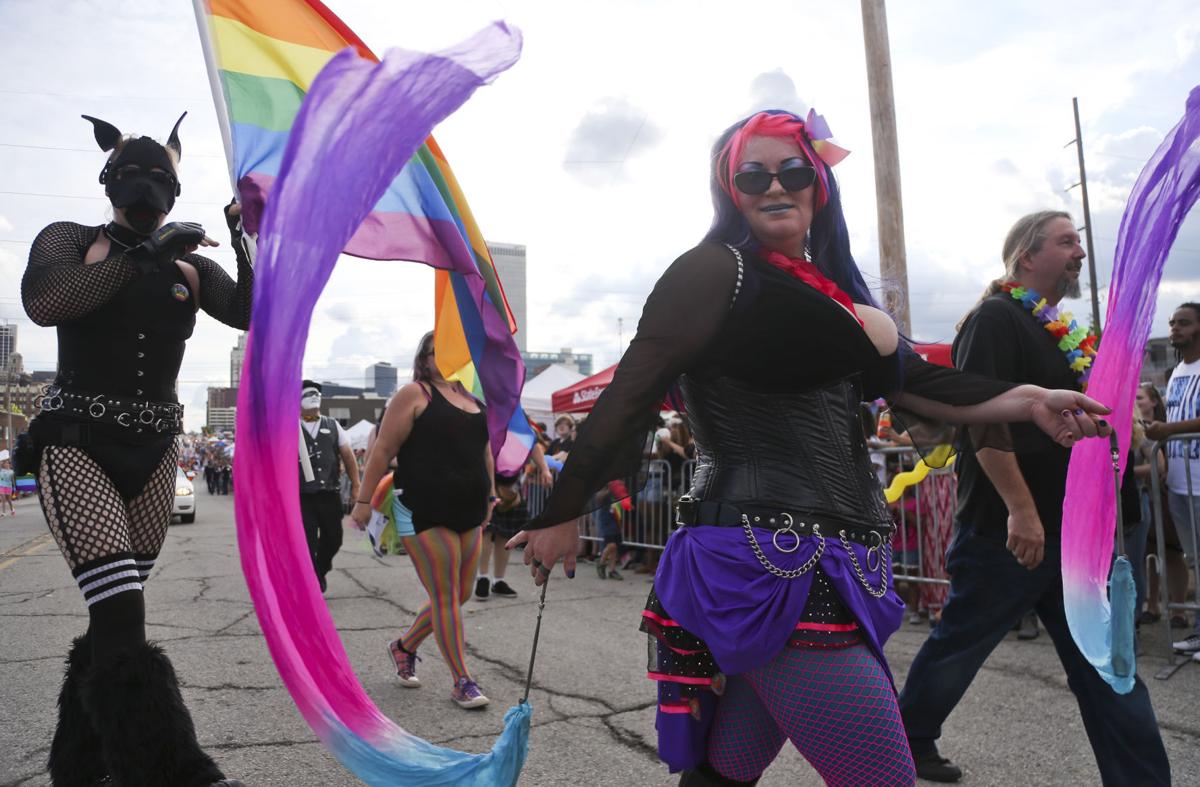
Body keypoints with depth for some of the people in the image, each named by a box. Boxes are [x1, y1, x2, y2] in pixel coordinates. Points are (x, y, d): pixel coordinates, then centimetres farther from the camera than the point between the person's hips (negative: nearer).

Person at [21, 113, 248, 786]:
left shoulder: (190, 266, 12)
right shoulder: (69, 242, 3)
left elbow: (252, 314, -2)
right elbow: (44, 302, -17)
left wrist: (248, 240, -11)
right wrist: (141, 255, -16)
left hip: (153, 453, 4)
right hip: (79, 445, -4)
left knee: (114, 617, 10)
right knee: (121, 616, -18)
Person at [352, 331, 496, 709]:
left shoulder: (473, 398, 15)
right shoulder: (415, 394, -5)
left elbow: (485, 452, 22)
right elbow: (383, 449, -8)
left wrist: (489, 495, 18)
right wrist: (364, 500, -10)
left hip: (468, 514, 7)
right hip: (425, 514, -7)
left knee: (460, 595, 11)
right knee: (446, 597, -3)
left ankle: (404, 646, 33)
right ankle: (462, 682, 8)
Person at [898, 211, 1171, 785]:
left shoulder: (1053, 329, 16)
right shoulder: (995, 319, -12)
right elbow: (982, 417, -23)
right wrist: (1020, 510, -26)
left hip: (1068, 531, 9)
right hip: (1009, 531, -8)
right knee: (959, 645, 8)